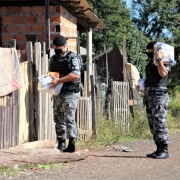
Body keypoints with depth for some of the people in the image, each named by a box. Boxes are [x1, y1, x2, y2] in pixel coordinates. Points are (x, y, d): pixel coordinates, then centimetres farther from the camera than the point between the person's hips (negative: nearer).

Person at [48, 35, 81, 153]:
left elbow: (76, 75, -19)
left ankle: (72, 144, -9)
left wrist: (59, 80, -22)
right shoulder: (53, 59, 13)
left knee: (69, 119, -10)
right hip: (57, 93, 7)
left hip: (70, 93, -7)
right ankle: (61, 143, 17)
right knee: (58, 119, 9)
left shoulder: (72, 57, -8)